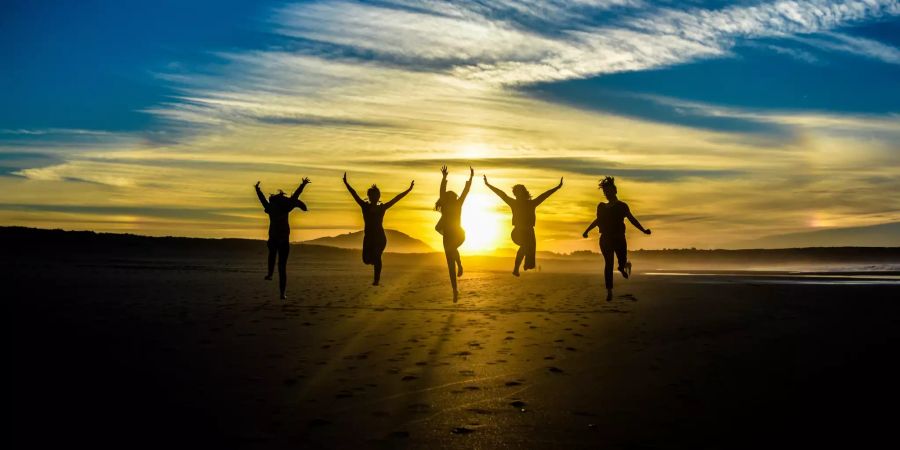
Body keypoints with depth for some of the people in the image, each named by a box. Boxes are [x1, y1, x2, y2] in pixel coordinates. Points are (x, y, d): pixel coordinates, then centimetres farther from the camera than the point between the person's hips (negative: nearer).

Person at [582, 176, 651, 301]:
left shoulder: (622, 206, 0)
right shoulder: (602, 207, 9)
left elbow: (632, 219, 4)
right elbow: (598, 220, 22)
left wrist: (644, 230, -3)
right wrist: (587, 231, 21)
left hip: (619, 239, -2)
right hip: (605, 239, 2)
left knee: (622, 263, -1)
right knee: (608, 264, -5)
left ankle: (625, 265, 40)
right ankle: (609, 291, -2)